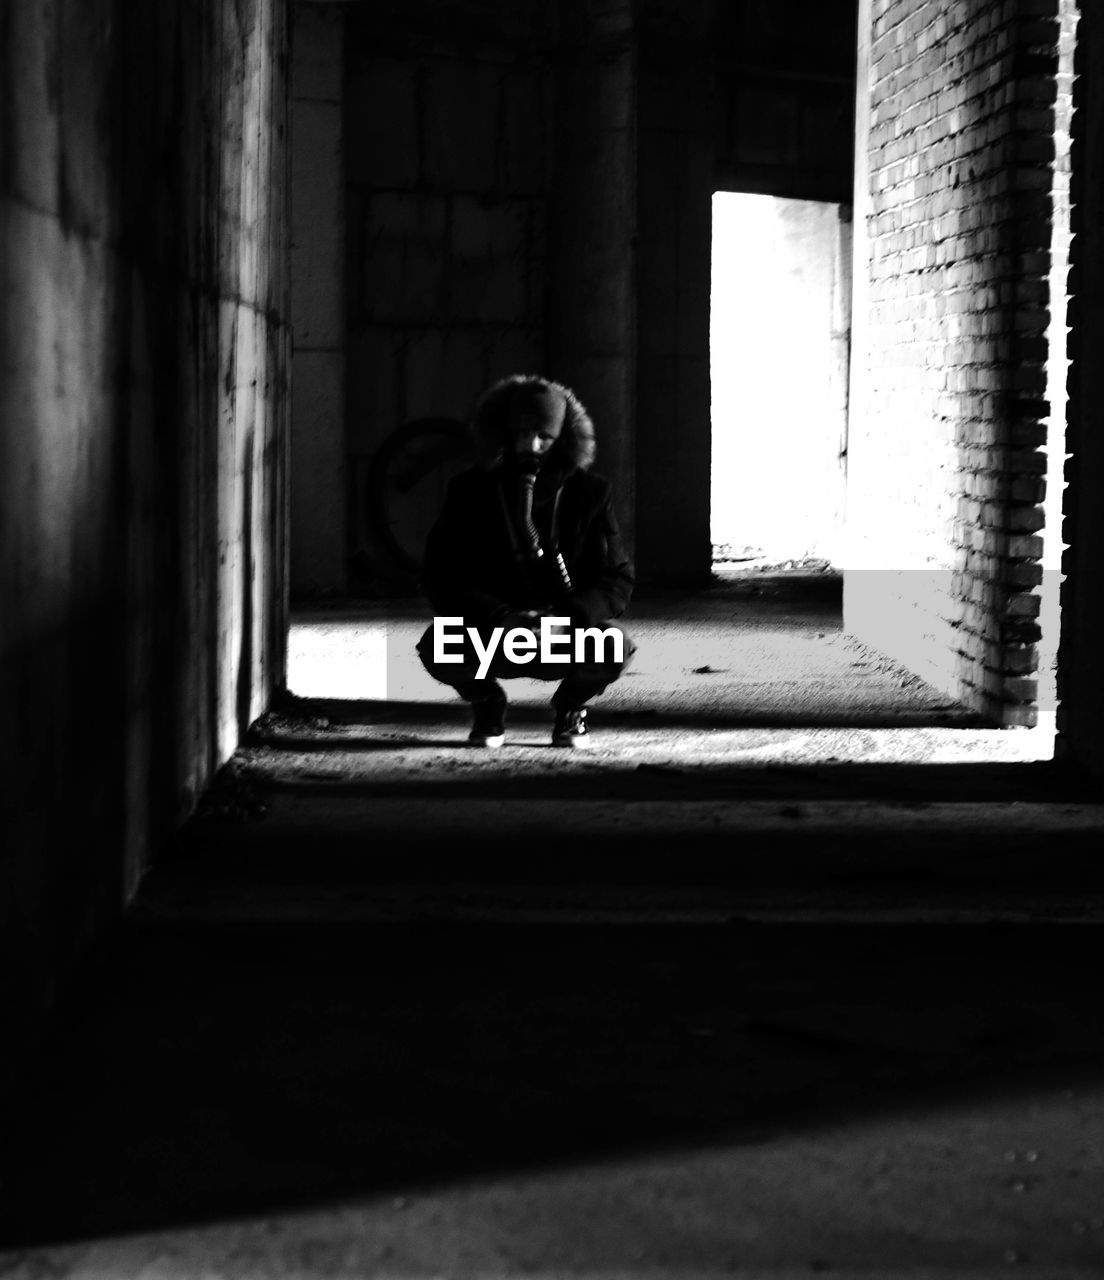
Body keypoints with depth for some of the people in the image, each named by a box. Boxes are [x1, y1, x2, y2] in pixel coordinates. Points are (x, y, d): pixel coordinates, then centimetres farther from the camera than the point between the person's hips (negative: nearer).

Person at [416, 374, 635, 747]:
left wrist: (567, 618, -25)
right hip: (491, 638, 0)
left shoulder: (590, 492, -2)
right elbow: (440, 578, -9)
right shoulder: (470, 490, -3)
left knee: (614, 646, -33)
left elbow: (618, 579, -4)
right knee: (438, 647, -33)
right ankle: (486, 704, 5)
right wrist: (500, 617, -26)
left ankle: (571, 706, 5)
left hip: (564, 636, 0)